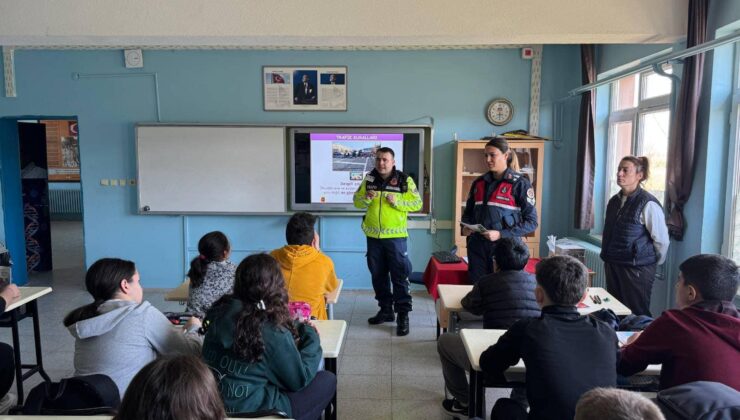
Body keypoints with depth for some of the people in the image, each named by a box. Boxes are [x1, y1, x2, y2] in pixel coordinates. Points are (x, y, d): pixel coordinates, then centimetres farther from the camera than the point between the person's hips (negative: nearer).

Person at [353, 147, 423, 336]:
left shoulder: (405, 180, -5)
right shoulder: (369, 180, 6)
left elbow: (417, 203, -5)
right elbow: (357, 201, 9)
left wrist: (397, 202, -19)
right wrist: (367, 198, -13)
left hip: (395, 236, -4)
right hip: (373, 236, 4)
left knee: (400, 276, -2)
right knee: (378, 275, 13)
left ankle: (403, 315, 5)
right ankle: (385, 310, 27)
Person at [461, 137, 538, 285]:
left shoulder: (519, 183, -4)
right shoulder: (479, 182, 10)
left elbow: (531, 221, -6)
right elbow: (468, 212, 21)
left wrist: (501, 234, -16)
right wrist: (465, 227, -1)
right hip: (477, 247, 4)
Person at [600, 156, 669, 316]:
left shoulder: (648, 204, -13)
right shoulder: (614, 201, 8)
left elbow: (662, 240, -9)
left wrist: (653, 263, 2)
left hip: (637, 269, -7)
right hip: (612, 265, 7)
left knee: (637, 315, 2)